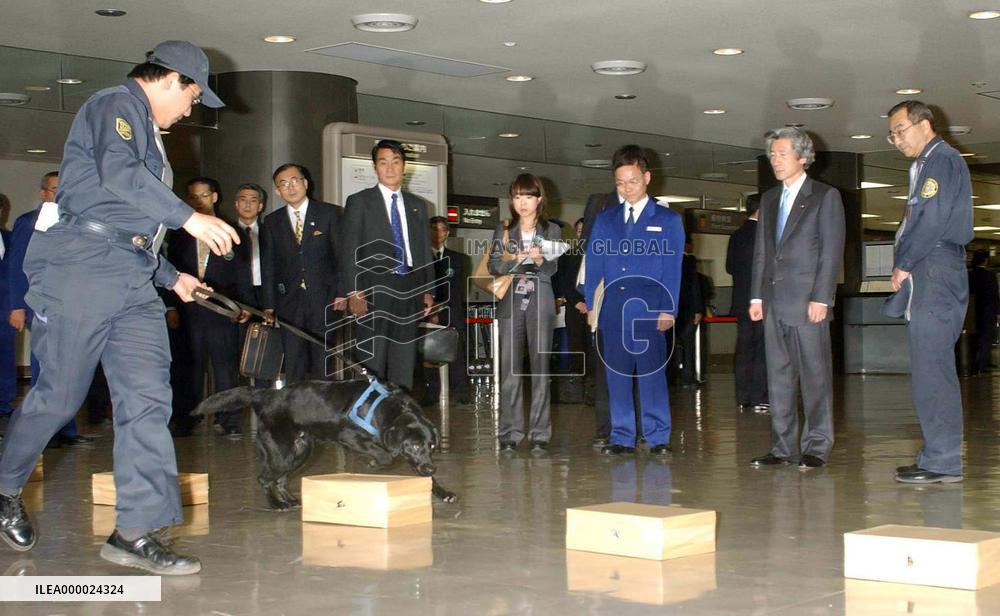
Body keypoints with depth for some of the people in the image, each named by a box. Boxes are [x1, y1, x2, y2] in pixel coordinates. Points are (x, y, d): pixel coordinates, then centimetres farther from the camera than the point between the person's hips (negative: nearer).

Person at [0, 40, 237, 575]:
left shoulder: (146, 132, 27)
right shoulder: (116, 104, -1)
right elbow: (118, 173, -22)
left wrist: (170, 276, 32)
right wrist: (188, 218, -26)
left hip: (132, 280, 9)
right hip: (82, 267, -9)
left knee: (147, 398, -4)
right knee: (59, 394, -1)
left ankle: (136, 531, -6)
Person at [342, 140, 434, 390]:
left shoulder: (417, 205, 16)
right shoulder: (359, 202, 4)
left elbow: (425, 250, 17)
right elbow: (349, 251, -1)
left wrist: (427, 291, 9)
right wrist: (354, 293, -10)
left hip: (410, 292, 4)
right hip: (374, 292, -4)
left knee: (404, 366, 4)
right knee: (372, 365, -6)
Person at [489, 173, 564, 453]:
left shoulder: (551, 230, 9)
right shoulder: (503, 230, 12)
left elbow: (553, 269, 1)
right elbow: (493, 266, 4)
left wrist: (540, 259, -20)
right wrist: (516, 259, -13)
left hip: (540, 303, -1)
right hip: (511, 303, 1)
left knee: (540, 367, -3)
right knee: (510, 369, -3)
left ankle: (539, 432, 0)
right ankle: (510, 432, 2)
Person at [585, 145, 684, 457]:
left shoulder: (668, 220, 7)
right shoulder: (604, 220, 15)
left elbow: (672, 268, 2)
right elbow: (593, 265, 13)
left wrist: (668, 310, -7)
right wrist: (591, 304, 4)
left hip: (649, 311, -3)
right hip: (612, 311, 3)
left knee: (652, 373, -4)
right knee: (617, 374, 3)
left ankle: (658, 438, 2)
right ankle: (622, 437, 9)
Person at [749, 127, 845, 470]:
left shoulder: (825, 196, -1)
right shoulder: (769, 199, 18)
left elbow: (832, 251, -6)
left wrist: (821, 298, -13)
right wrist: (757, 296, 9)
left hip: (808, 301, -6)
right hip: (775, 302, 6)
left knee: (815, 375, -2)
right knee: (779, 376, 7)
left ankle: (817, 447, 4)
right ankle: (782, 447, 12)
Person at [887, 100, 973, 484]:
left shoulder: (941, 160, -9)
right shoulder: (927, 165, 23)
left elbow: (933, 220, -18)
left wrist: (903, 263, -9)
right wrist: (905, 265, 7)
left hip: (937, 274, -10)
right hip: (926, 276, 10)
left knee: (931, 369, -11)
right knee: (930, 368, 10)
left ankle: (942, 463, -10)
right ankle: (938, 456, 14)